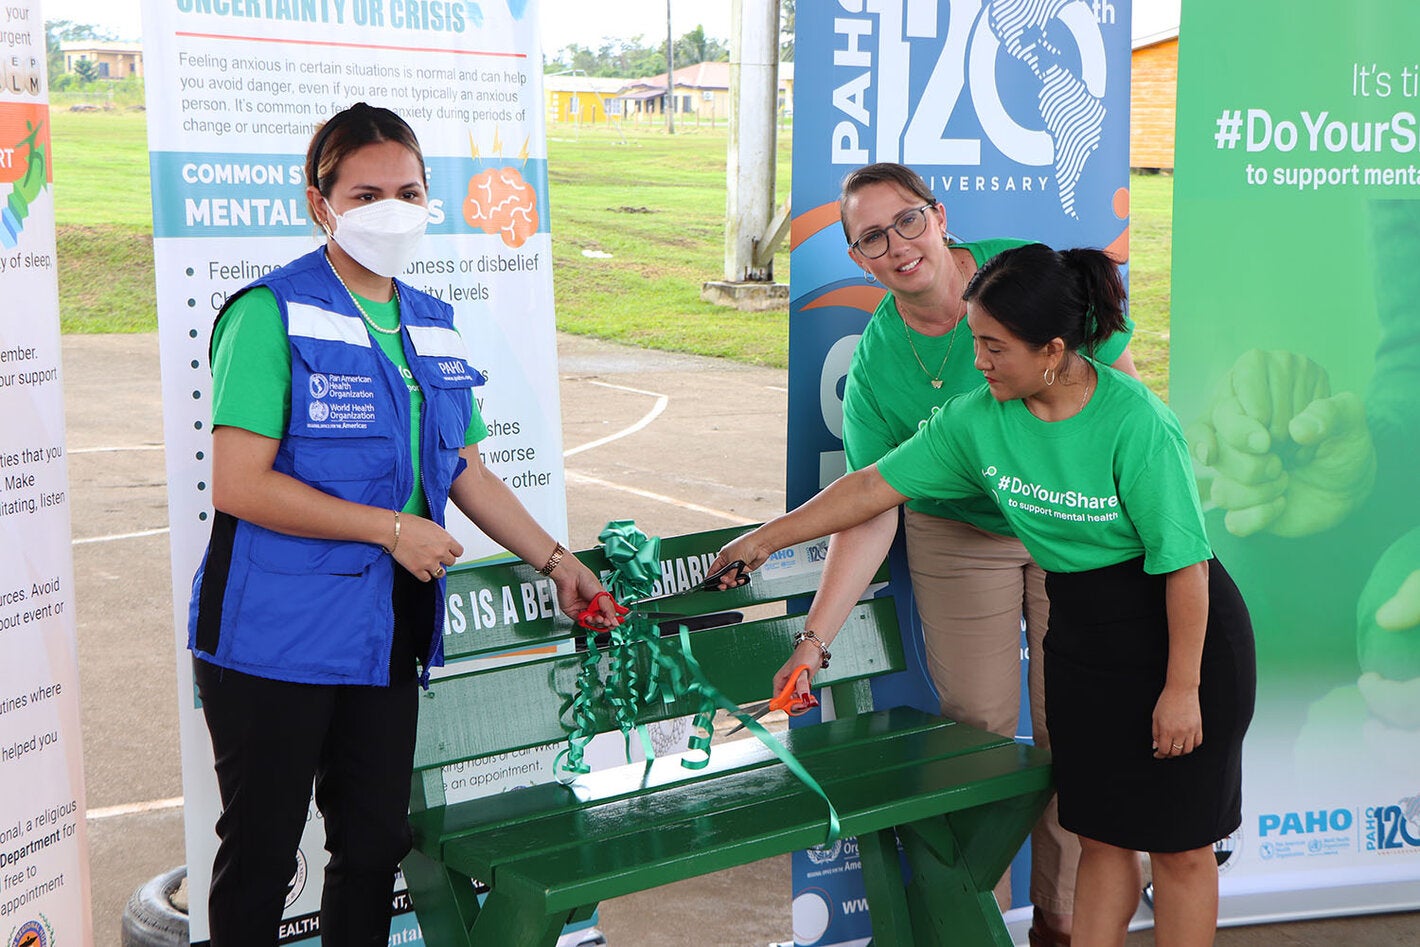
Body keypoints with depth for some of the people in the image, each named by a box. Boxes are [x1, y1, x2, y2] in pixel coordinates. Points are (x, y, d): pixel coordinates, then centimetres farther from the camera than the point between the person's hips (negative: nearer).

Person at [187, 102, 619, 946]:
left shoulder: (433, 326, 11)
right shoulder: (273, 314, -11)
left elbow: (469, 473, 17)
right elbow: (239, 485, -18)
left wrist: (556, 560, 11)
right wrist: (392, 528, -17)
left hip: (385, 637, 6)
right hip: (274, 636, -6)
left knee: (377, 844, 14)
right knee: (262, 853, 5)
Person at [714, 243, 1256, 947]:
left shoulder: (1135, 422, -23)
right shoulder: (979, 419, -6)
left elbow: (1185, 563, -19)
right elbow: (878, 484, 2)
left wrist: (1182, 688, -17)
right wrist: (768, 538, 5)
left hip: (1183, 632, -5)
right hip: (1078, 637, 5)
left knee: (1179, 847, 5)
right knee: (1099, 836, 12)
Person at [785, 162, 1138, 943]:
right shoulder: (875, 364, -15)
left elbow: (1124, 387, -5)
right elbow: (869, 513, -14)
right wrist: (814, 639, -20)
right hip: (961, 539, 0)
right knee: (977, 725, 1)